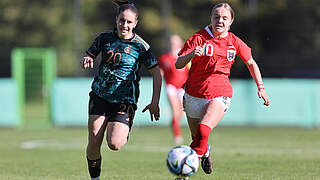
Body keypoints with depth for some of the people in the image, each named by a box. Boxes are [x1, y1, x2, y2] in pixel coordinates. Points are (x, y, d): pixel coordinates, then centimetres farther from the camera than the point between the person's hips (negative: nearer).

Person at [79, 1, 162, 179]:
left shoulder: (141, 46, -8)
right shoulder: (105, 38, 1)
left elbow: (156, 73, -1)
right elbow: (87, 58, 11)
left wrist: (155, 102, -6)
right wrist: (86, 61, -15)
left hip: (124, 100, -2)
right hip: (100, 96, 2)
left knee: (114, 144, -17)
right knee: (94, 143, -9)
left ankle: (125, 132, 16)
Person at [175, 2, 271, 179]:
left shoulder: (234, 42, 2)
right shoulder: (199, 38, -5)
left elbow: (251, 63, 19)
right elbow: (178, 64, -12)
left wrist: (261, 87, 14)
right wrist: (191, 55, -32)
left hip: (219, 95, -1)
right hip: (194, 95, 1)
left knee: (203, 130, -29)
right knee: (197, 138, 13)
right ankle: (205, 152, 47)